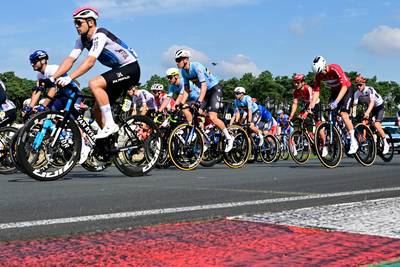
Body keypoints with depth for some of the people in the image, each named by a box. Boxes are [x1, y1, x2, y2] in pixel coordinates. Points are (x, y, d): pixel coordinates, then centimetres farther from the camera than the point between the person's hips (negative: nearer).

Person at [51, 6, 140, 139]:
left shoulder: (100, 35, -23)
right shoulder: (82, 39, 2)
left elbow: (90, 61, -34)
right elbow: (70, 60, -4)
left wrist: (69, 78, -41)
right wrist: (53, 78, -15)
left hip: (130, 69, -9)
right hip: (118, 70, 9)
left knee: (94, 84, -28)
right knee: (97, 110, 3)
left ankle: (110, 124, -22)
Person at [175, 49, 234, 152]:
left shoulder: (196, 66, -27)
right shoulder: (183, 71, -3)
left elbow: (204, 85, -34)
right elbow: (186, 89, 4)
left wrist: (199, 102, -44)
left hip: (215, 89, -8)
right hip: (206, 91, 8)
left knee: (212, 118, -19)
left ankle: (229, 138, -2)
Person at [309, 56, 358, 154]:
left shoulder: (335, 69, -32)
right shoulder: (318, 75, -15)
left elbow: (344, 86, -37)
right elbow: (316, 91, -15)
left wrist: (336, 101, -48)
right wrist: (311, 105, -29)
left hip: (347, 90, -6)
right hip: (334, 91, 6)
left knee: (344, 114, -21)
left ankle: (354, 142, -16)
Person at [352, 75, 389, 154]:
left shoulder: (370, 90, -30)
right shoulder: (357, 93, -14)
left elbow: (372, 102, -42)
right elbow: (354, 105, -21)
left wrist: (367, 112, -57)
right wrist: (353, 115, -39)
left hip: (379, 106, -6)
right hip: (370, 107, 6)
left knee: (376, 125, -22)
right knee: (363, 123, -16)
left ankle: (386, 144, -8)